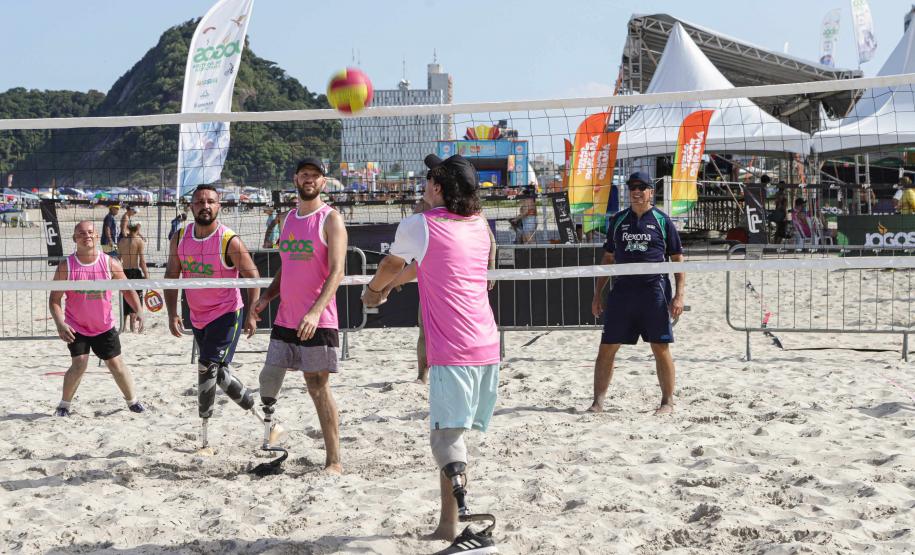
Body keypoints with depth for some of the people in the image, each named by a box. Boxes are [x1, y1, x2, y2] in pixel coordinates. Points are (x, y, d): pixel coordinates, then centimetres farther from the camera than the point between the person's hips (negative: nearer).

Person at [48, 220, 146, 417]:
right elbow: (54, 299, -9)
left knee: (116, 364, 4)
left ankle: (133, 401, 21)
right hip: (76, 327, -2)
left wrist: (139, 310, -12)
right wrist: (60, 324, -23)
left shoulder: (110, 264, -8)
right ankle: (64, 405, 5)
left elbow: (127, 289, 3)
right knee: (79, 365, -14)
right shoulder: (66, 267, -12)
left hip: (104, 326, 2)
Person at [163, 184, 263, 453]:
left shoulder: (230, 241, -16)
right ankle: (253, 405, 37)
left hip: (227, 313, -6)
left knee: (208, 368, -18)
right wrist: (172, 313, -4)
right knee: (218, 373, 16)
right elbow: (171, 276, 5)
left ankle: (203, 438, -12)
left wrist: (251, 313, -15)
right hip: (198, 317, 6)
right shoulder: (180, 239, -2)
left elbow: (252, 276, -9)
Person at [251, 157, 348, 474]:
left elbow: (337, 271, -15)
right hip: (285, 319, 6)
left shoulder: (330, 219, -6)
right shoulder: (288, 219, 16)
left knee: (318, 387, -3)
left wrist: (315, 311, -26)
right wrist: (266, 298, 8)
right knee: (269, 378, 1)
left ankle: (334, 460, 4)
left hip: (317, 321, -6)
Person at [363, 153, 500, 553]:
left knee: (446, 439, -10)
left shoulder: (418, 226, -5)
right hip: (487, 346, 7)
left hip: (452, 353, -7)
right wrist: (389, 287, 41)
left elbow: (391, 265, 16)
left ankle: (464, 522, -26)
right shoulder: (479, 225, 14)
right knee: (453, 434, 15)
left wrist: (373, 290, 37)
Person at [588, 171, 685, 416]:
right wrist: (597, 294, 12)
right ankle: (598, 401, 10)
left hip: (654, 292, -3)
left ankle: (667, 402, 14)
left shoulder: (662, 221, 3)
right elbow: (608, 259, 17)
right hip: (622, 291, 3)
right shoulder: (618, 220, 12)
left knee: (660, 348, 2)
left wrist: (679, 295, -6)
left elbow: (678, 260, 3)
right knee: (607, 348, 2)